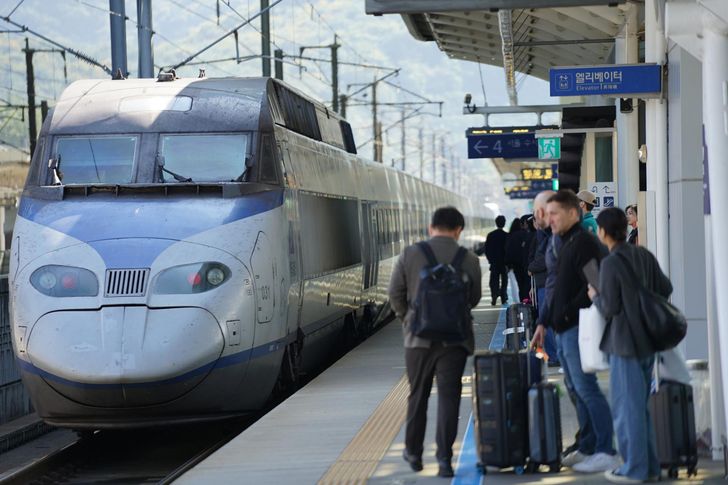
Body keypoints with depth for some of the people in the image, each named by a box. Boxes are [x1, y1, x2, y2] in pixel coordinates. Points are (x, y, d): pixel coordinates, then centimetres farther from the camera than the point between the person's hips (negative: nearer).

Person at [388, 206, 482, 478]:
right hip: (454, 338, -1)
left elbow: (395, 294, 0)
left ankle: (413, 452, 25)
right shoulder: (469, 260, -5)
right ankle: (444, 458, -3)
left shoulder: (410, 255, -5)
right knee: (448, 397, 2)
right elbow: (473, 299, 5)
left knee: (418, 396, 15)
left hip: (419, 336, 1)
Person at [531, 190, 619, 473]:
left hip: (577, 328, -10)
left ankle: (606, 453, -9)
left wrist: (567, 314, -16)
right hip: (563, 330, 10)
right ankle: (587, 449, 16)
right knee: (578, 391, 11)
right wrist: (545, 323, 21)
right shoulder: (566, 244, 19)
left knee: (586, 389, -10)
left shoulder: (583, 243, -12)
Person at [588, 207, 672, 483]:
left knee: (627, 406, 1)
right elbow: (665, 289, 7)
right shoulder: (644, 256, 3)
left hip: (625, 344, -7)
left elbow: (609, 308, -17)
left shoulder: (610, 264, -17)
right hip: (648, 341, 7)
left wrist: (595, 296, 2)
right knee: (641, 406, 16)